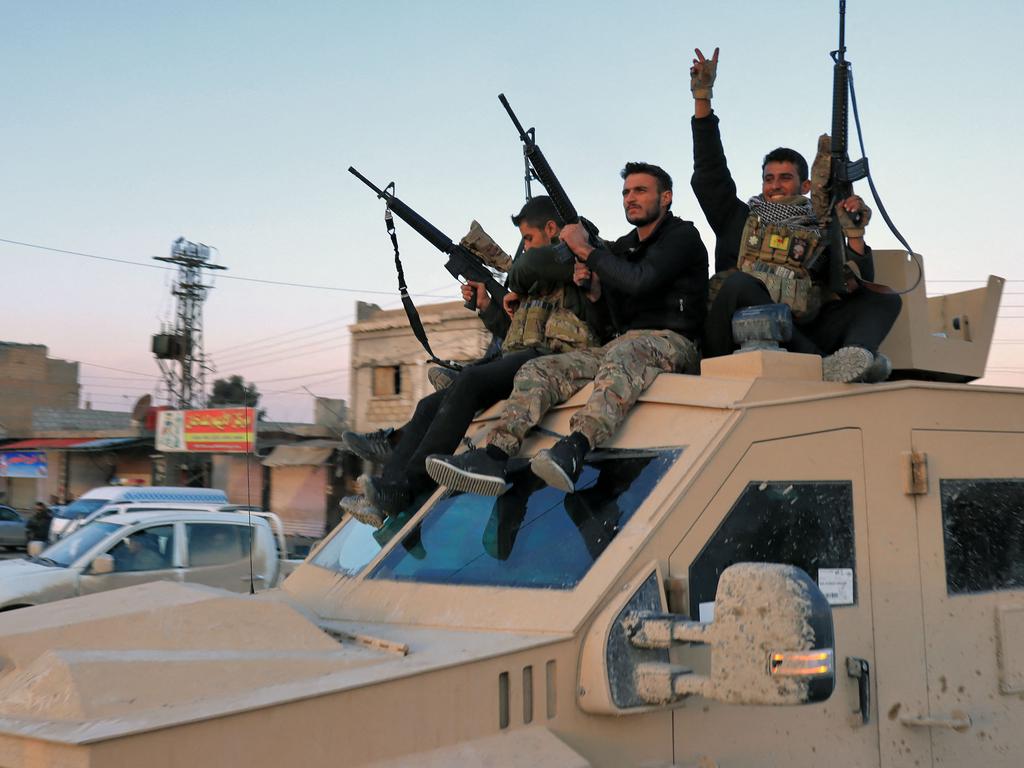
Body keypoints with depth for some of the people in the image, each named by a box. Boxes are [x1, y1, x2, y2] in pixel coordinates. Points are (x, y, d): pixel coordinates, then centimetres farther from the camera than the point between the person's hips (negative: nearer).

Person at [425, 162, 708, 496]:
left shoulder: (681, 236, 3)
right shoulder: (623, 246, 26)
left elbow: (639, 280, -16)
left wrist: (586, 250, -7)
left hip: (671, 343, -7)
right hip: (620, 346, 7)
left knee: (624, 353, -42)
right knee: (538, 370, -12)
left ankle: (573, 450, -61)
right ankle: (493, 458, -31)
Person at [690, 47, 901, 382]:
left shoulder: (821, 234, 24)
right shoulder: (740, 219, 23)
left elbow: (857, 291, 13)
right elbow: (709, 170, 14)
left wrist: (854, 235, 1)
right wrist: (703, 97, 10)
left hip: (800, 335, 2)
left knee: (886, 301, -9)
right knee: (740, 282, -32)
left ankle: (838, 366, -43)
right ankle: (820, 363, -39)